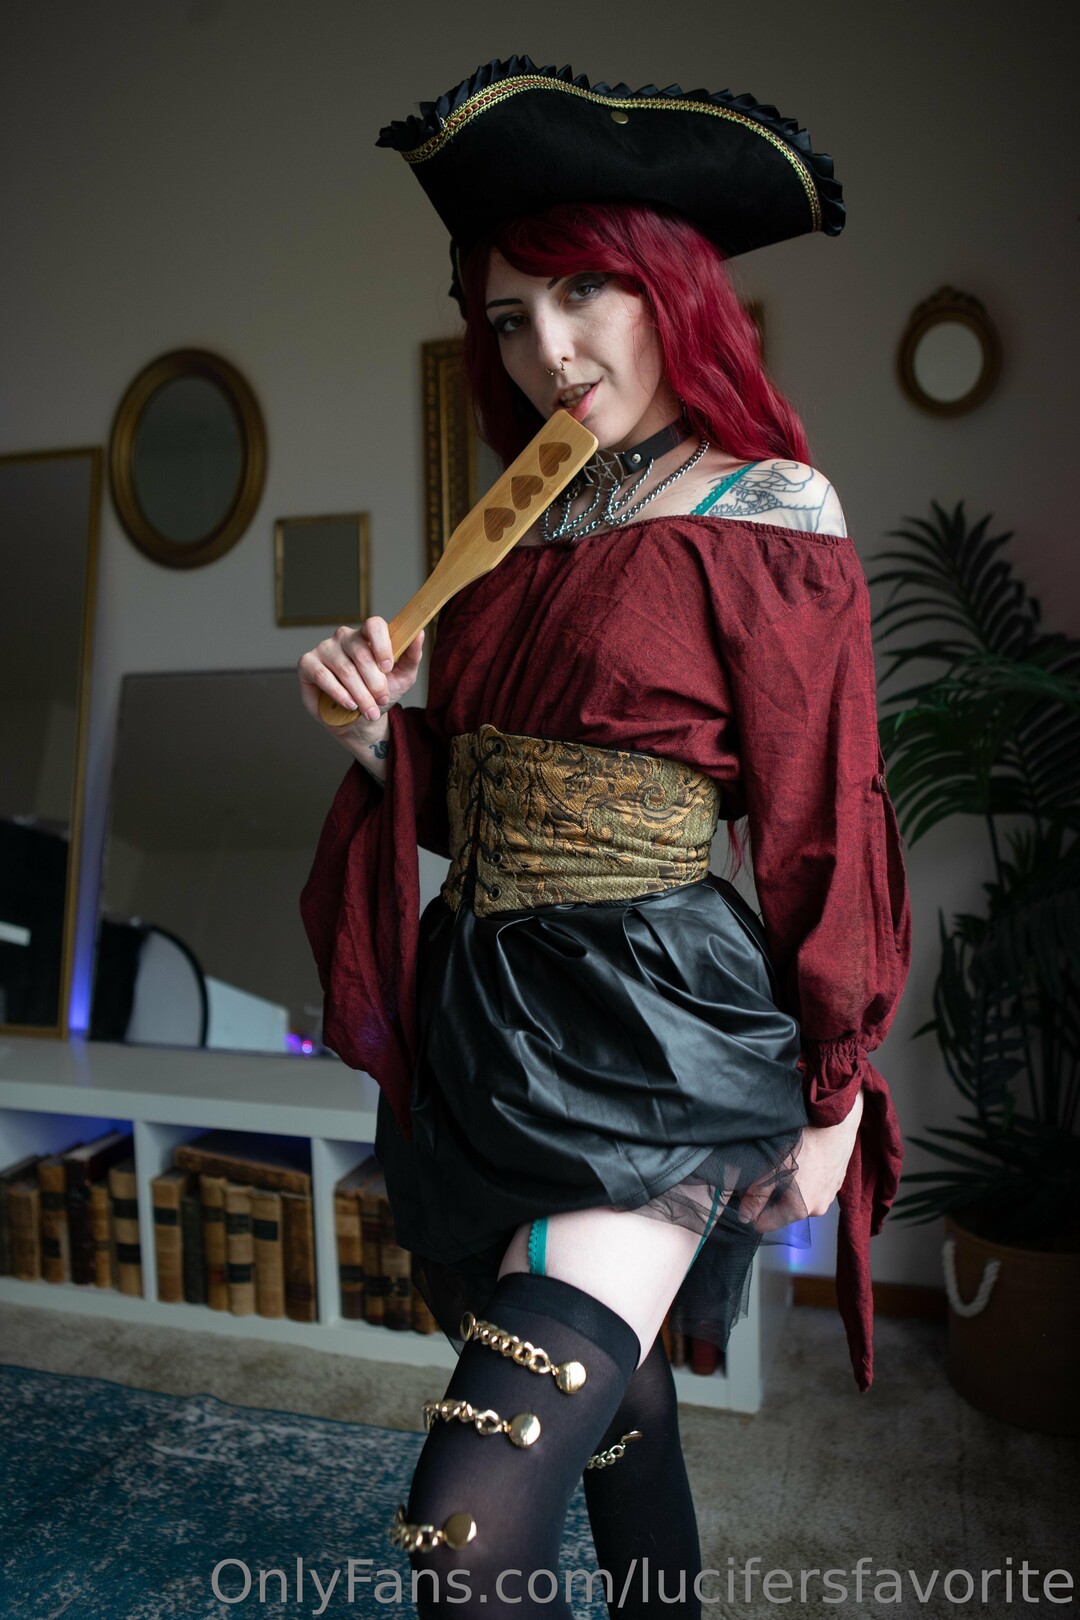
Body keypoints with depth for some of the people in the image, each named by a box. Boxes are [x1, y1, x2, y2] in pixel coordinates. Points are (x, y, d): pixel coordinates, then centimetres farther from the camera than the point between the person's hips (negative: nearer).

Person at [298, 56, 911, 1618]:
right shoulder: (522, 535, 12)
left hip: (651, 1032, -6)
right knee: (611, 1404, 23)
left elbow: (822, 828, -8)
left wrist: (831, 1100, -7)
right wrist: (378, 734, -4)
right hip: (486, 1020, 7)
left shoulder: (763, 521, -6)